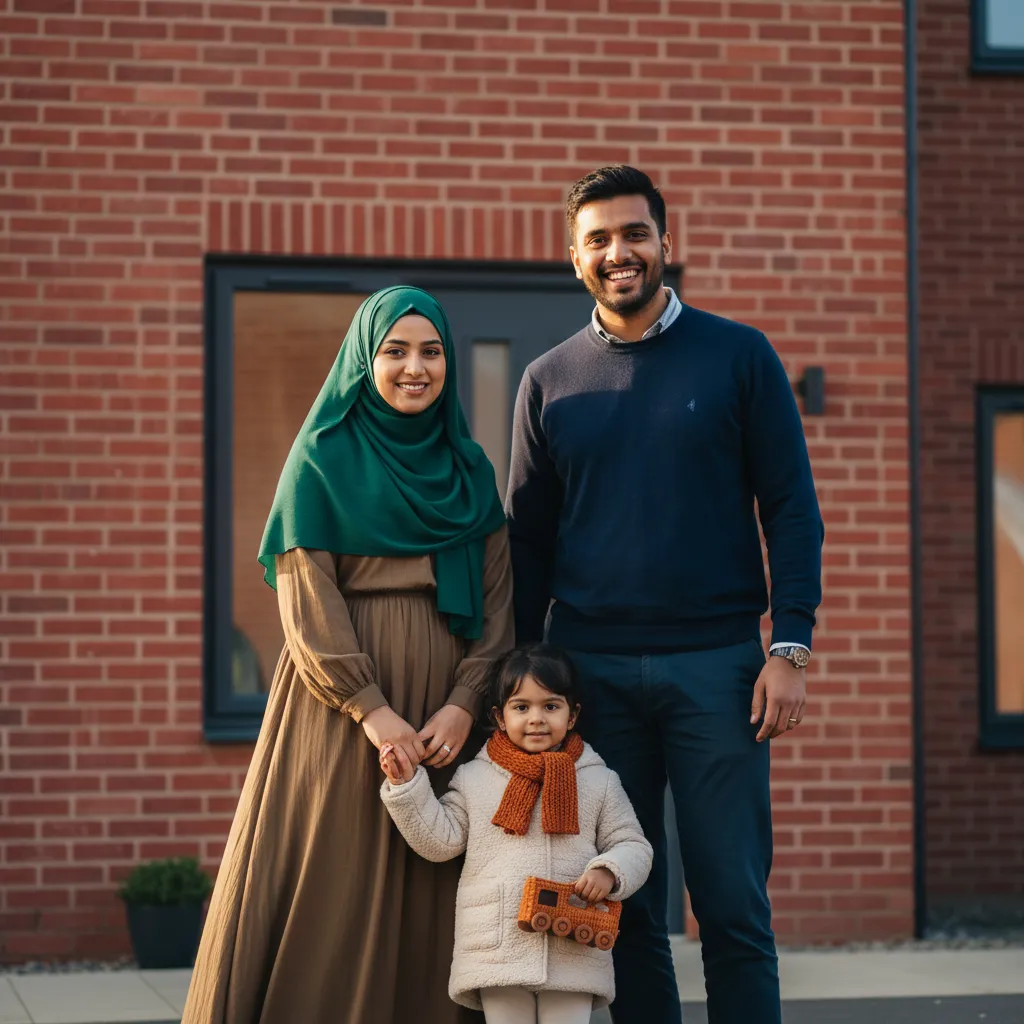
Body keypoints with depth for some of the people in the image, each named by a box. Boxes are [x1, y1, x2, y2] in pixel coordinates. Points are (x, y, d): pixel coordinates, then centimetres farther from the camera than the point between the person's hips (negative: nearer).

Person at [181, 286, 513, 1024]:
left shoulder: (470, 469, 13)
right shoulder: (323, 458, 2)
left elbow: (497, 598, 7)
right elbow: (307, 600, -6)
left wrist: (465, 702, -9)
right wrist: (371, 708, -16)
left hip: (447, 705, 3)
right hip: (343, 701, -3)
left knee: (429, 900, 3)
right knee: (334, 890, -4)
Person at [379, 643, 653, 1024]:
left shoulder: (599, 781, 7)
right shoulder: (473, 779, 8)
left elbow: (633, 846, 7)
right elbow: (440, 839, 7)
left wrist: (609, 872, -13)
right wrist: (406, 786, -1)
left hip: (574, 954, 0)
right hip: (497, 951, 1)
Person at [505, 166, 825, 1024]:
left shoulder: (739, 357, 5)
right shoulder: (550, 382, 11)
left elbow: (791, 509, 2)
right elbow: (528, 538, 13)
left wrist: (791, 647, -7)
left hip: (716, 664, -2)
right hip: (590, 671, 2)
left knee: (734, 906, -2)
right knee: (624, 911, 5)